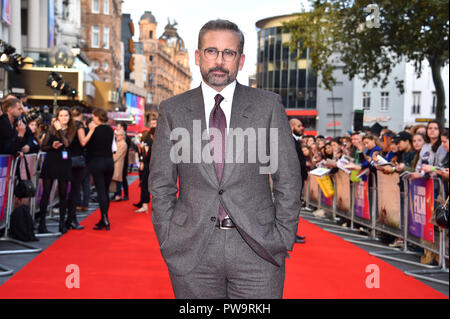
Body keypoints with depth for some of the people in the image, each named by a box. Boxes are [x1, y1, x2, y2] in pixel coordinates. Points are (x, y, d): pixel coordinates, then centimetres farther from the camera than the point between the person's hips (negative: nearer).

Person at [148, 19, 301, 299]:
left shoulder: (268, 105, 3)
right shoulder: (172, 110, 5)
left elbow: (288, 179, 3)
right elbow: (161, 184, 7)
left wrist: (284, 240, -1)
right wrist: (168, 243, 2)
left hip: (257, 249, 0)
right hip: (192, 253, 1)